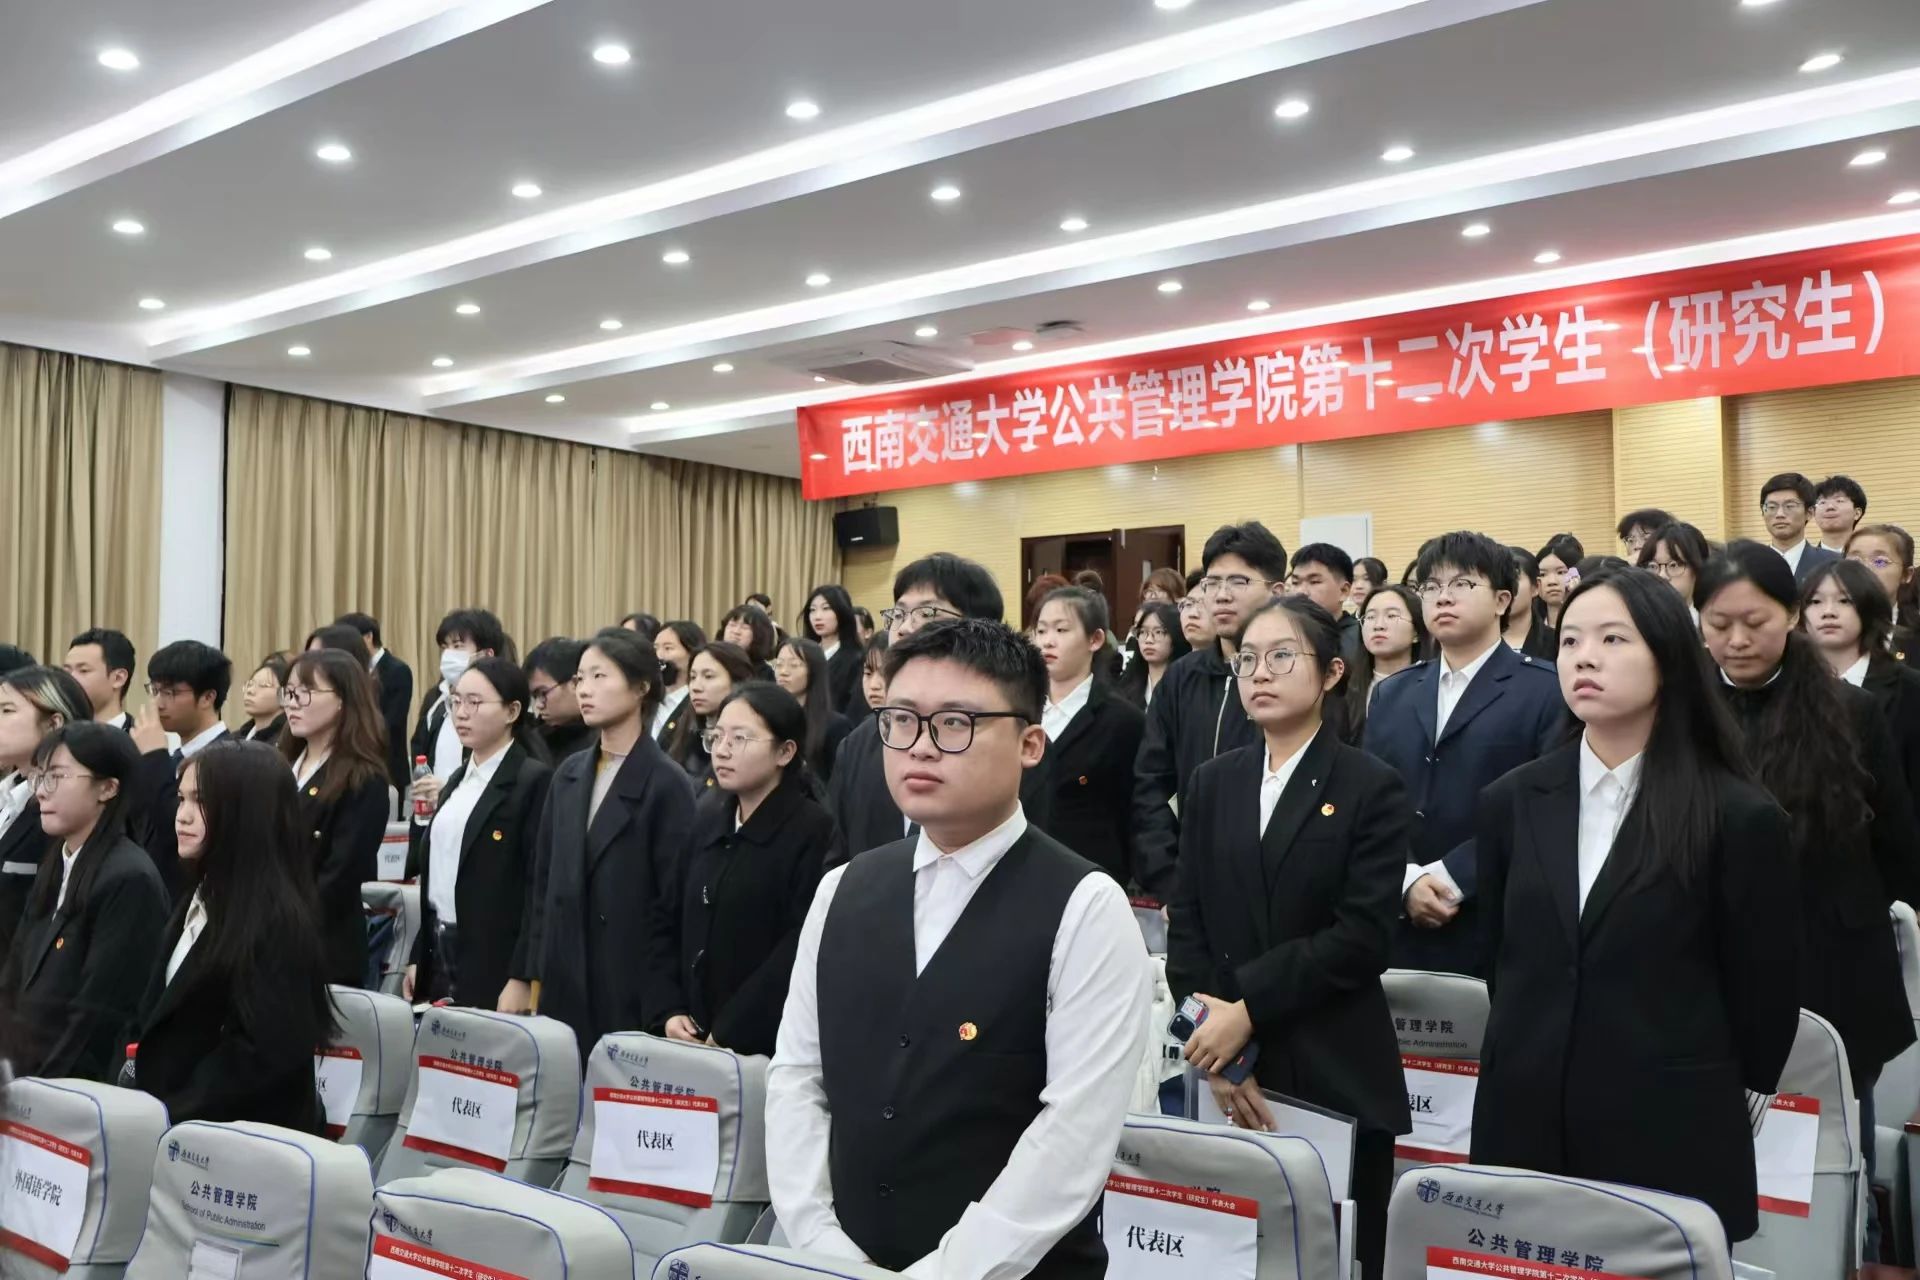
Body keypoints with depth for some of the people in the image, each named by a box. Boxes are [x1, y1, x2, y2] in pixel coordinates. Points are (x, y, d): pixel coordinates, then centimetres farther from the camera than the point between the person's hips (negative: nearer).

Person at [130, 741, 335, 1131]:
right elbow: (162, 1020, 14)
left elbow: (267, 1051, -21)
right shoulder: (201, 901, 12)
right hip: (169, 1120, 8)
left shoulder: (278, 919, -16)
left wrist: (172, 1116, -18)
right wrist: (146, 1105, 3)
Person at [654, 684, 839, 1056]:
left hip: (767, 1043, -5)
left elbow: (800, 951, -16)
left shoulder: (815, 832, -11)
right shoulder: (707, 817, 8)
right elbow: (675, 922, 10)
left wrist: (728, 1035, -16)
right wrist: (669, 1011, -1)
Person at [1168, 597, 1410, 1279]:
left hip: (1336, 1078, -3)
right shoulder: (1212, 783, 9)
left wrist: (1248, 1010, -16)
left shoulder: (1372, 787, -3)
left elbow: (1362, 937, -12)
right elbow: (1187, 925, 4)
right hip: (1230, 1081, 3)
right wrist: (1217, 1054, -7)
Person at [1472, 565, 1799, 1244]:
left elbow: (1765, 996, 1)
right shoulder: (1511, 802, 3)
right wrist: (1533, 1067, 14)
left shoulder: (1740, 818, -7)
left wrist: (1705, 1101, 9)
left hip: (1671, 1144, -3)